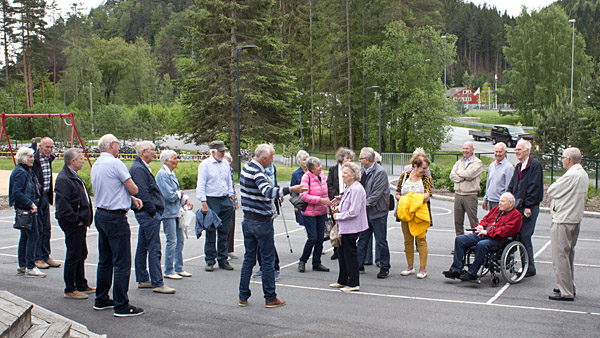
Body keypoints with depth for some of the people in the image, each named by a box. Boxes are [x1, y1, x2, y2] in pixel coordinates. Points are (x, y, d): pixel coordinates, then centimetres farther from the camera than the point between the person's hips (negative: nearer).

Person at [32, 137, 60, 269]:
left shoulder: (49, 159, 10)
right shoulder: (34, 160, -16)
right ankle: (37, 258, 8)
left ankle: (45, 256, 19)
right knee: (38, 229, -2)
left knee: (47, 228, 11)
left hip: (45, 197, 8)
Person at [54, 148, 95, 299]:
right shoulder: (63, 179, -17)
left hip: (80, 223, 10)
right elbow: (63, 205, -24)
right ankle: (70, 290, 5)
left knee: (81, 254, 17)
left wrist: (85, 219, 17)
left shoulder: (74, 176, 16)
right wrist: (76, 220, -20)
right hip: (72, 224, -10)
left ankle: (81, 285, 29)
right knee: (73, 256, -3)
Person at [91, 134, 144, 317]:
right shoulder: (115, 163, -15)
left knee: (105, 260, 18)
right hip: (116, 217, -10)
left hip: (100, 215, 10)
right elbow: (133, 188, -12)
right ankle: (122, 306, -2)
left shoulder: (96, 165, 13)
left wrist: (131, 198, 9)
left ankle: (101, 300, 26)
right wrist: (131, 193, 11)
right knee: (122, 263, -5)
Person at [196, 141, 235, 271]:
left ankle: (223, 260, 17)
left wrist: (231, 196, 16)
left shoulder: (225, 164, 11)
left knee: (224, 232, 9)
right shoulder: (205, 165, -7)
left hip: (226, 201, 5)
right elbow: (201, 185, -9)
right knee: (211, 232, -1)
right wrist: (203, 203, -15)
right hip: (212, 201, -5)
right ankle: (210, 261, 7)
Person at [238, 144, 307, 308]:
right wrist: (290, 189, -45)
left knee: (249, 258, 13)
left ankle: (243, 297, 17)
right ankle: (270, 298, 9)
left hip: (247, 220, 8)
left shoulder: (246, 168, 8)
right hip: (262, 222, -8)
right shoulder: (257, 173, -21)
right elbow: (268, 192, -39)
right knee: (268, 260, 2)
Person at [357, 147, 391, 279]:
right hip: (364, 212, 7)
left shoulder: (380, 172, -15)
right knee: (362, 239, 13)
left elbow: (376, 194, -19)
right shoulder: (362, 171, 6)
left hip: (377, 212, -7)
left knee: (381, 242, 2)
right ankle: (359, 264, 24)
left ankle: (384, 268, 13)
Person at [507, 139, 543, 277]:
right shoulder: (518, 166, 18)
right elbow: (511, 187, 19)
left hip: (529, 208, -8)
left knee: (525, 237, -8)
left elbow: (534, 188, -14)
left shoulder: (535, 165, -8)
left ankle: (530, 268, 1)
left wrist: (527, 206, -16)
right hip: (517, 207, 8)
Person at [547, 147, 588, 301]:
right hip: (576, 218, 10)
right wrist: (558, 200, 6)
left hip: (563, 221, -10)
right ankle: (569, 287, 27)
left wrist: (557, 183, 4)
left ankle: (565, 292, -5)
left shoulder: (571, 175, -20)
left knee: (560, 255, -6)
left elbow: (551, 191, -14)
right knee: (568, 254, 18)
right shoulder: (583, 174, 12)